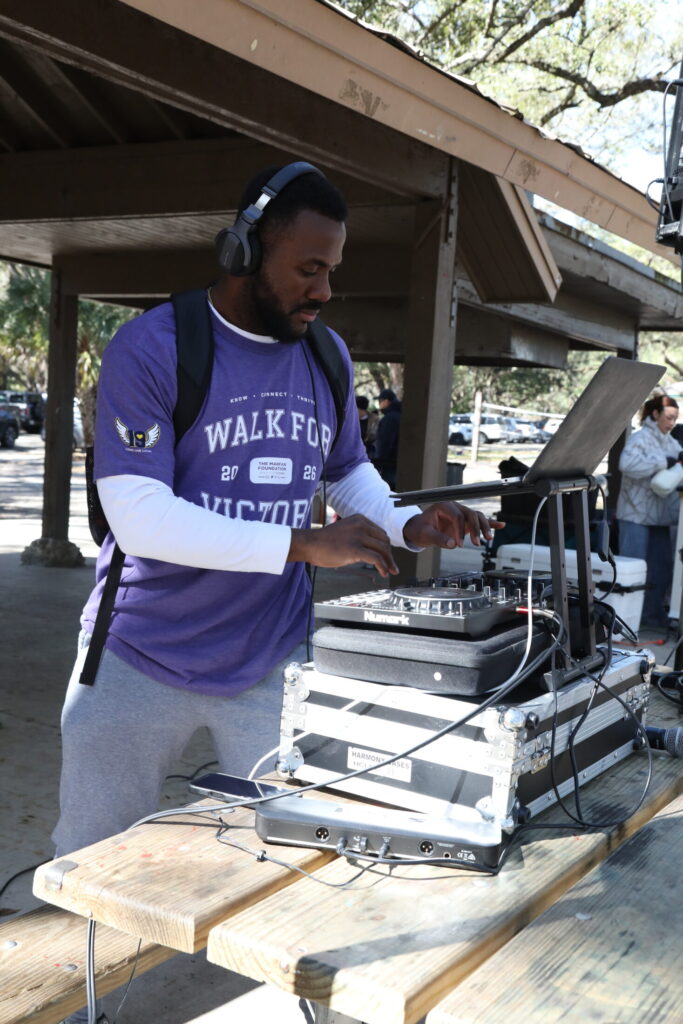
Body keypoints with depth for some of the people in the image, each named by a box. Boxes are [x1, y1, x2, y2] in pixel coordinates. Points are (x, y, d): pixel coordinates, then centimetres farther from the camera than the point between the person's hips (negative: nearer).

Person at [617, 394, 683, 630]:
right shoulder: (640, 439, -11)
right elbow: (627, 464, -28)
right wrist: (664, 462, -27)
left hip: (660, 515, 8)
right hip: (637, 514, -8)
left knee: (662, 566, 10)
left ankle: (653, 613, 20)